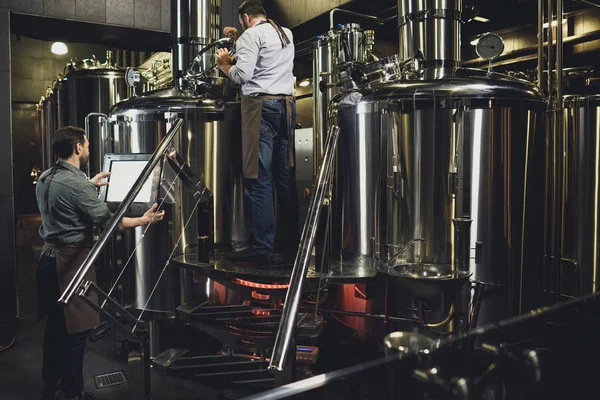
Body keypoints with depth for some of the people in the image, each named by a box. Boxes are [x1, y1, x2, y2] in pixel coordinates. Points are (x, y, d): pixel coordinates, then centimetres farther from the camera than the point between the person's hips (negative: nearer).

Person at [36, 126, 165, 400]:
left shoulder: (45, 178, 7)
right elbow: (107, 221, -18)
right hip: (71, 260, -9)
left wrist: (90, 185, 34)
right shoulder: (76, 183, -20)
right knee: (74, 329, 2)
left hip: (50, 256, 9)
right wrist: (144, 220, -8)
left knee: (55, 324, 20)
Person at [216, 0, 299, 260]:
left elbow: (242, 75, -11)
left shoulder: (251, 35, -1)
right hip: (287, 105, 7)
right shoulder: (286, 34, 21)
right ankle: (289, 241, 13)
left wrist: (224, 63, 7)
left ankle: (263, 248, -8)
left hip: (261, 106, -7)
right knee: (285, 175, 8)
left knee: (258, 178, -8)